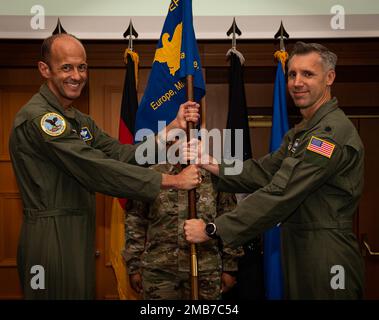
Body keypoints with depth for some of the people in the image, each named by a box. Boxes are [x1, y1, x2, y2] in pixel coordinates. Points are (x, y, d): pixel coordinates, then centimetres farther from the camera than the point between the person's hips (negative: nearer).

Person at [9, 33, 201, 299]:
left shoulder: (80, 121, 14)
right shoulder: (36, 117, -17)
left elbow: (122, 155, 2)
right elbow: (97, 169, -24)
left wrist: (173, 127, -9)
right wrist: (173, 180, -22)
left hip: (81, 235, 9)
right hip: (51, 238, -9)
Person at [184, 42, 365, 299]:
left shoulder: (333, 131, -20)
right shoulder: (301, 132, 16)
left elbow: (280, 193, -25)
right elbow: (264, 171, 7)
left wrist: (212, 229, -23)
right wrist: (214, 166, -7)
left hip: (326, 259, -9)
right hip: (298, 250, 9)